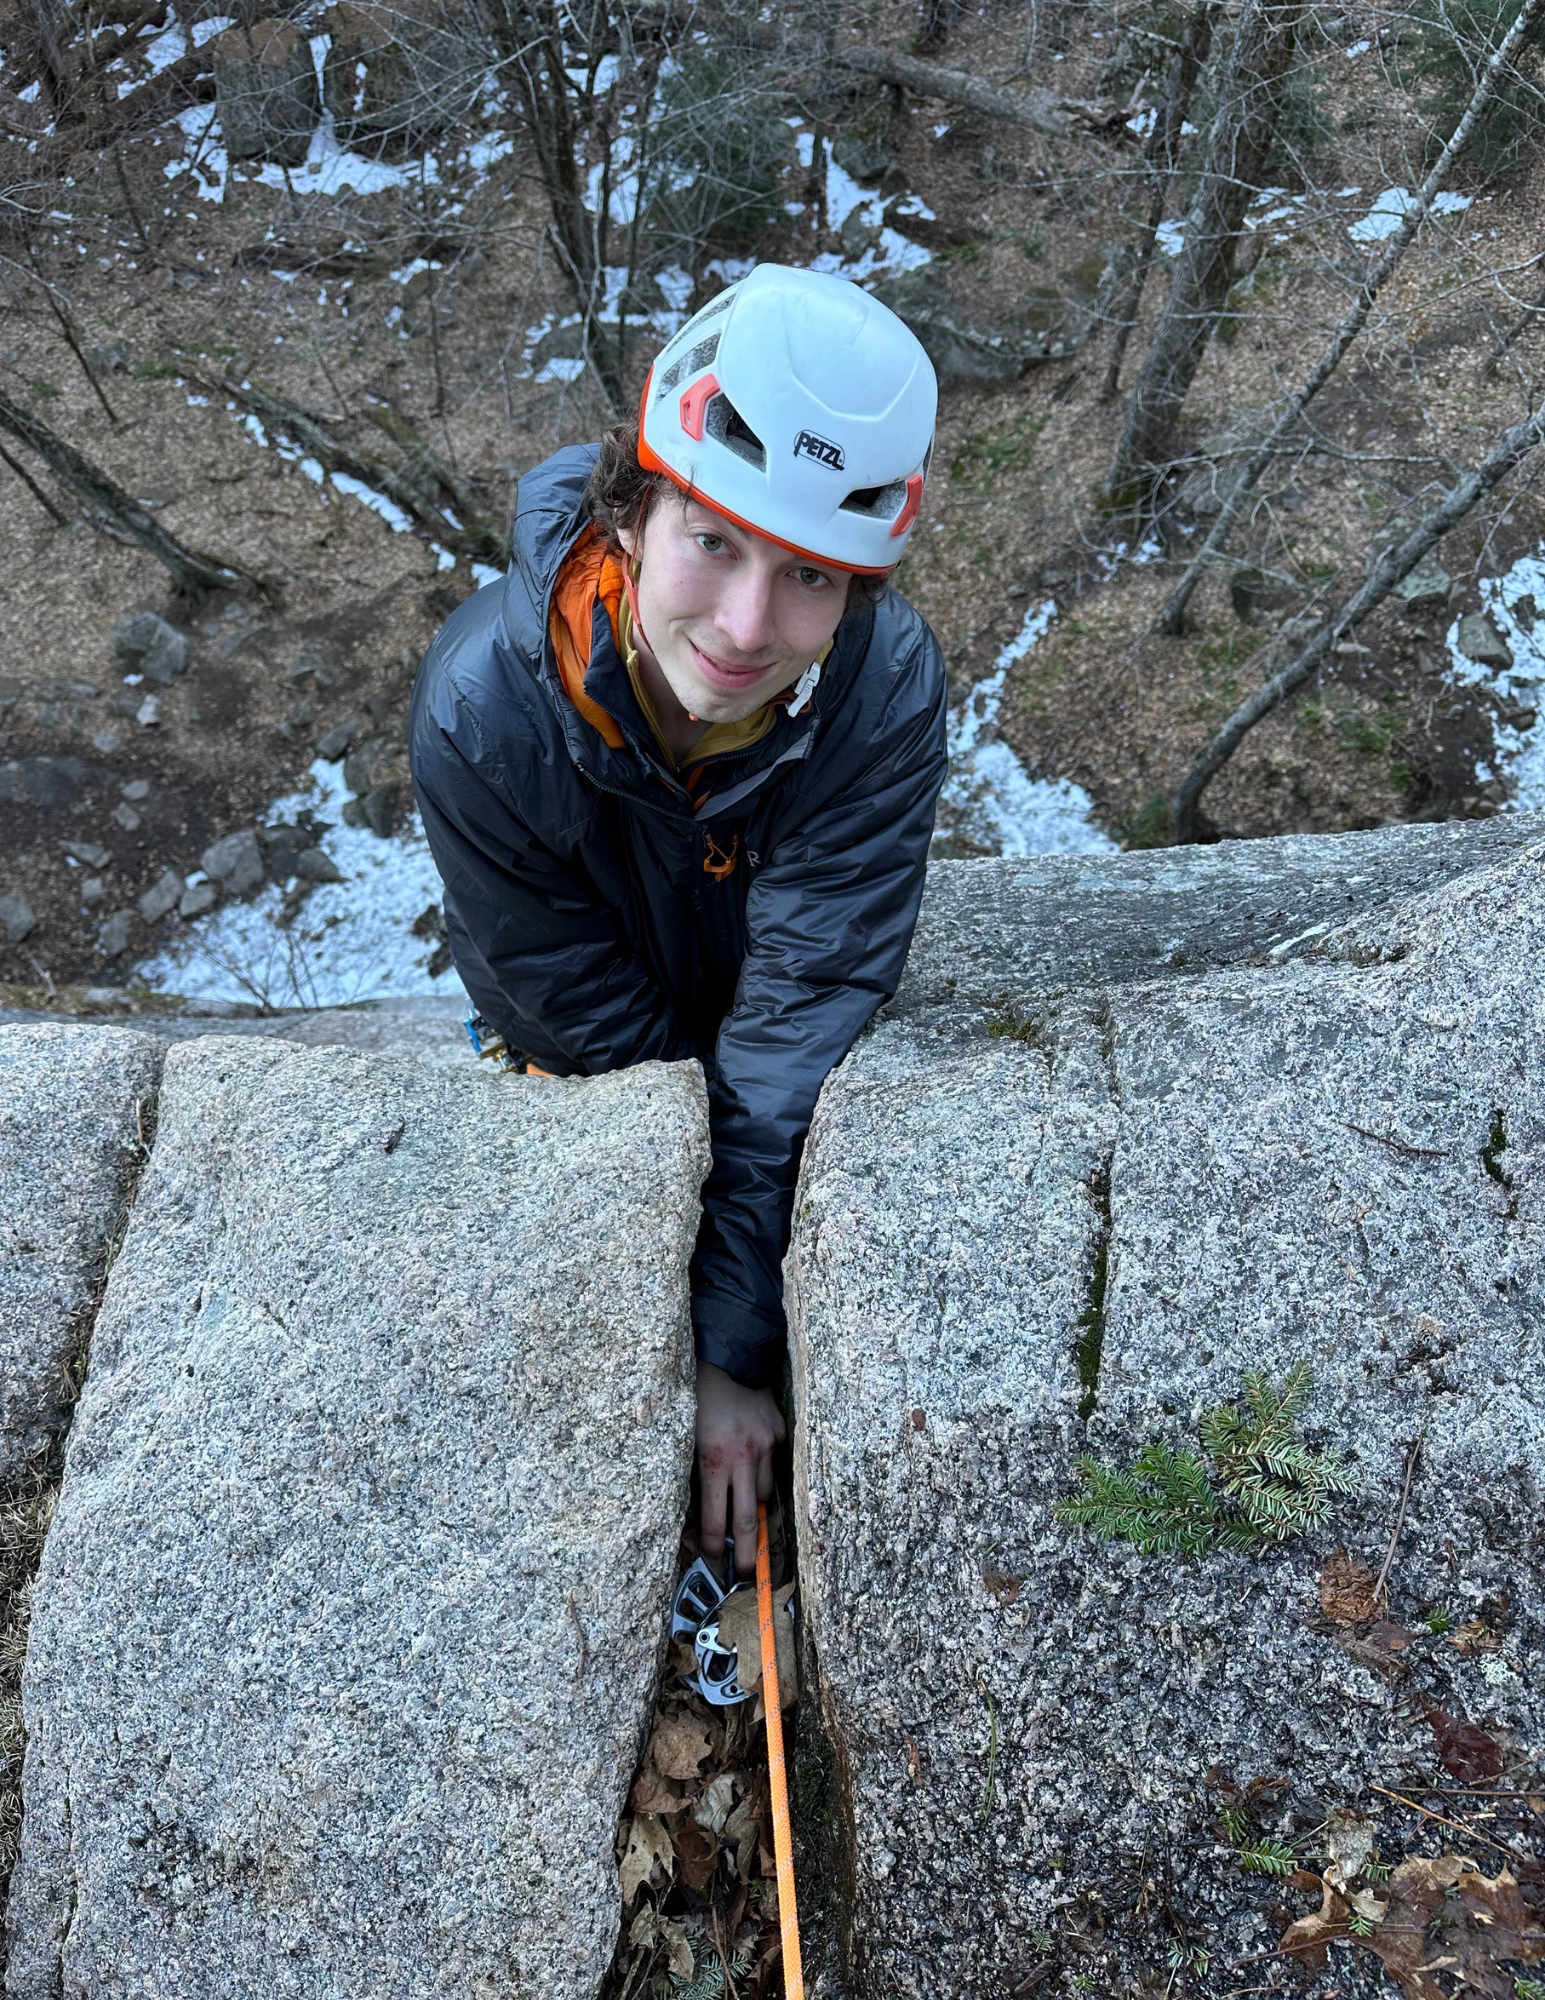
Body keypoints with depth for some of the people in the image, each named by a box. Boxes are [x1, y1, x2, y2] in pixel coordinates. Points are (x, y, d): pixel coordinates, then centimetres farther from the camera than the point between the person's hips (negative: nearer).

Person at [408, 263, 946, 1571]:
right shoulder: (484, 705, -35)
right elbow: (593, 1021, -26)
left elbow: (801, 1013, -34)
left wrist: (735, 1345, -33)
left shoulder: (889, 688, -35)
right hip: (589, 1071, 0)